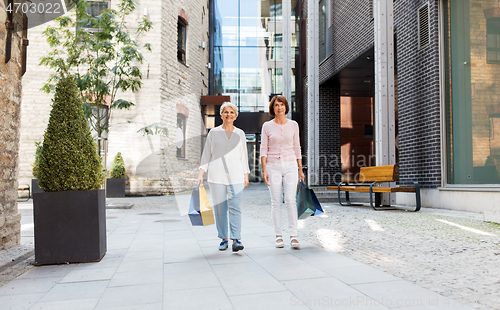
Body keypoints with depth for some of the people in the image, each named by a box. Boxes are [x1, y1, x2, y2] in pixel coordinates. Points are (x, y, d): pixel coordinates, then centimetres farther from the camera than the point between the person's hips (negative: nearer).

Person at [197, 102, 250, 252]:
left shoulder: (240, 134, 12)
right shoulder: (213, 133, 8)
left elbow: (243, 156, 15)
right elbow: (206, 155, 8)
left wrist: (246, 176, 10)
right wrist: (200, 175, 1)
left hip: (235, 176, 0)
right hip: (217, 176, 0)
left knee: (235, 207, -9)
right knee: (219, 208, 2)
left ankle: (236, 240, -10)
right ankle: (223, 239, 13)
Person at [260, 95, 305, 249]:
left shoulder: (293, 125, 7)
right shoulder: (267, 126, 2)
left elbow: (297, 148, 11)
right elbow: (263, 149, 1)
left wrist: (300, 169, 9)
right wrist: (264, 170, -8)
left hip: (290, 165, 1)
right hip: (273, 166, 0)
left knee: (290, 200, -7)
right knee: (276, 202, 1)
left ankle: (293, 236, -2)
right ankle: (278, 236, 11)